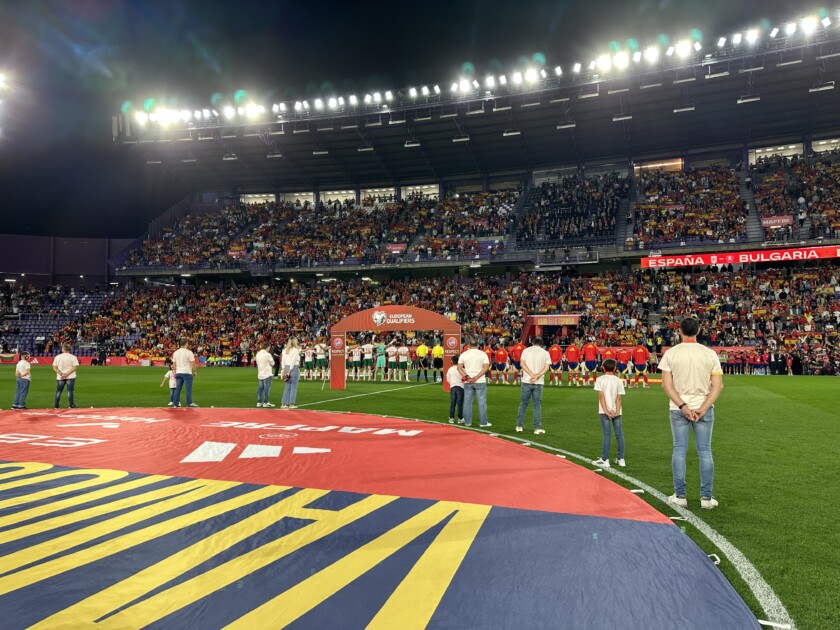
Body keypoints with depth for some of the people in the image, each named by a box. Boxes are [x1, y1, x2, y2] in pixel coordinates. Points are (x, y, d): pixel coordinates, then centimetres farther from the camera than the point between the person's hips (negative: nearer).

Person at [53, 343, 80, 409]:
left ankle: (56, 406, 13)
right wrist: (67, 374, -14)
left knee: (58, 391, 12)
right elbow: (74, 367, -13)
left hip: (60, 378, 2)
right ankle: (72, 406, -4)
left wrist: (61, 374, -9)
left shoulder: (57, 357, 1)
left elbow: (54, 368, -3)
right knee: (70, 391, -1)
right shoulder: (73, 357, -5)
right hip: (71, 377, -2)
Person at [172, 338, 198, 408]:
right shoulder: (189, 352, -8)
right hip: (187, 372, -5)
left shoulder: (175, 352, 8)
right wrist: (194, 372, 2)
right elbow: (193, 363, -9)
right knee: (188, 388, -3)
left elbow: (174, 364, 12)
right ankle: (189, 403, -5)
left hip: (178, 373, 5)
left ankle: (176, 403, 12)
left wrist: (175, 373, 19)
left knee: (178, 388, 9)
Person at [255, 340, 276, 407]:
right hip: (267, 374, -7)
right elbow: (272, 363, -5)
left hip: (260, 375, 7)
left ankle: (259, 402, 13)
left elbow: (257, 362, 12)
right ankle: (265, 402, 1)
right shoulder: (267, 354, -14)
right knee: (266, 388, -2)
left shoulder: (258, 354, 8)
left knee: (260, 388, 10)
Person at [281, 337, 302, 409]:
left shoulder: (284, 350, 11)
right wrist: (290, 371, -8)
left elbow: (283, 361, 8)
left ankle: (283, 403, 10)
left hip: (286, 368, 6)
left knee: (287, 386, 11)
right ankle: (291, 404, 1)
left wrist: (284, 371, 8)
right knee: (293, 387, 0)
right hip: (294, 368, -6)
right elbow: (293, 361, -11)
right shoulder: (295, 350, -7)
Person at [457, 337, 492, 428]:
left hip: (467, 382, 2)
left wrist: (466, 376, -13)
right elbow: (486, 367, -12)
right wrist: (476, 377, -16)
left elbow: (459, 367, -4)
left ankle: (467, 422, 12)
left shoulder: (463, 354, 5)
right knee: (482, 402, 2)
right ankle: (483, 422, 3)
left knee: (467, 402, 9)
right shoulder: (482, 354, -1)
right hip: (480, 382, -2)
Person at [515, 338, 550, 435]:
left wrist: (532, 375, -14)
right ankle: (537, 428, 6)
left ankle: (519, 426, 14)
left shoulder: (526, 350, 3)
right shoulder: (545, 353, 6)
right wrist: (537, 376, -16)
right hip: (539, 383, 0)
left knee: (523, 404, 10)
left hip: (526, 381, 0)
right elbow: (546, 367, -5)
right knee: (537, 405, 6)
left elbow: (522, 364, -8)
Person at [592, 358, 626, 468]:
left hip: (604, 411, -2)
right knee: (619, 434, 9)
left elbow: (601, 396, -10)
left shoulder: (600, 380, -2)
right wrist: (617, 412, -9)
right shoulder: (619, 381, 5)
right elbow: (619, 398, -3)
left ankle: (605, 460, 0)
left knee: (607, 434, -1)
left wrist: (606, 411, -12)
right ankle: (621, 459, 15)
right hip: (616, 411, 2)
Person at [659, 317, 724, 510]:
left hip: (678, 409, -1)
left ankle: (679, 495, 10)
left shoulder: (670, 353, -5)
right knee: (705, 451, 7)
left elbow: (667, 385, -11)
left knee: (679, 450, 7)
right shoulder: (710, 354, -1)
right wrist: (702, 409, -10)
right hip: (704, 408, 1)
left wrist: (683, 407, -11)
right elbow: (718, 385, -6)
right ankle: (706, 497, 11)